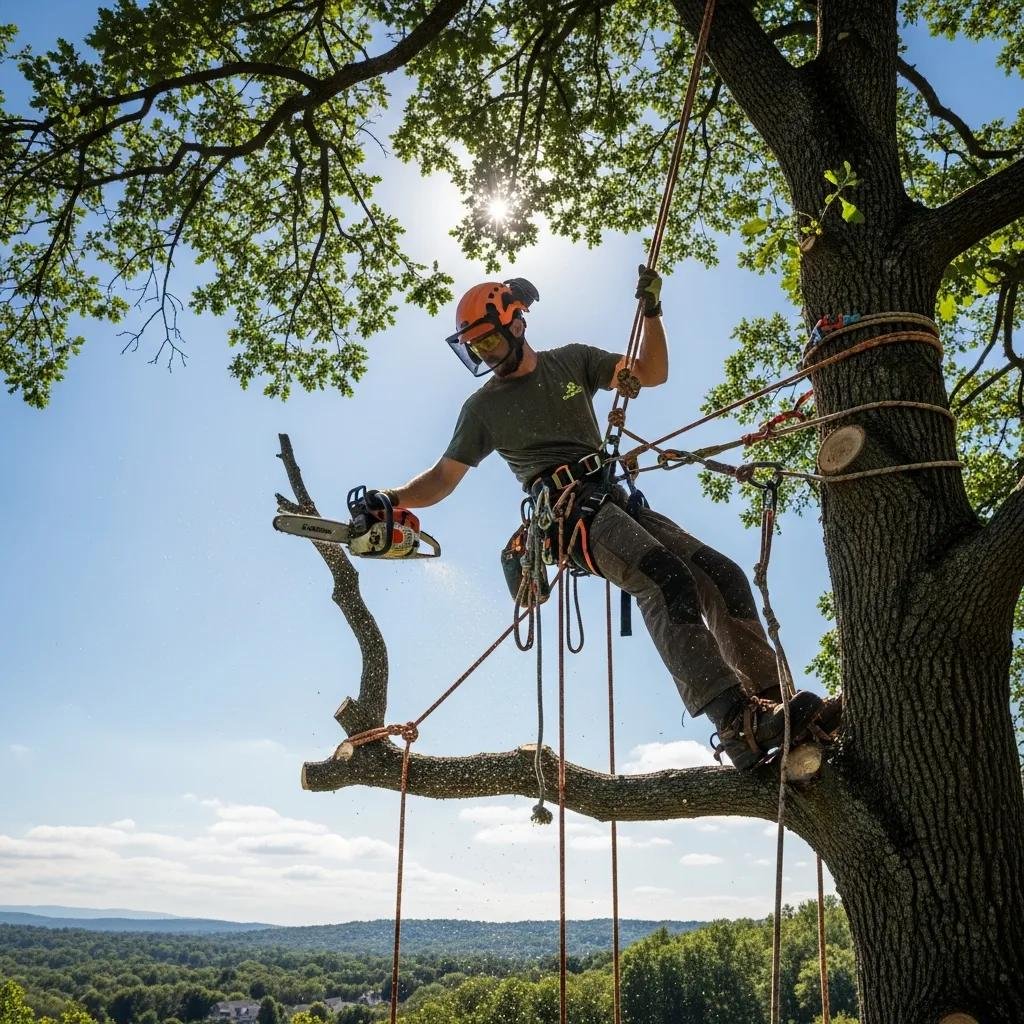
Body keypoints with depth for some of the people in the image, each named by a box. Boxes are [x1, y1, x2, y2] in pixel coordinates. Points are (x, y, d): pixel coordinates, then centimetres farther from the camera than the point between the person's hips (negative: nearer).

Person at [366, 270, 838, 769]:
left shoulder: (572, 360, 17)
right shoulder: (483, 407, 9)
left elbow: (651, 373, 17)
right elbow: (443, 476, 8)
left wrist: (651, 311, 3)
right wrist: (393, 499, -10)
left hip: (615, 502, 6)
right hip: (568, 511, -6)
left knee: (722, 575, -9)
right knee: (664, 578, -31)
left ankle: (771, 702, -9)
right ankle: (739, 725, -41)